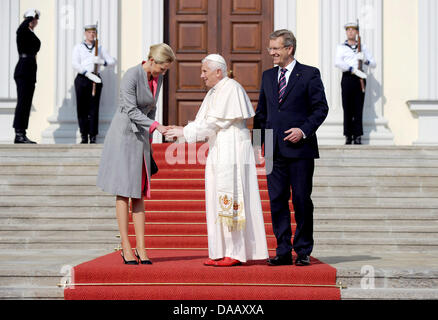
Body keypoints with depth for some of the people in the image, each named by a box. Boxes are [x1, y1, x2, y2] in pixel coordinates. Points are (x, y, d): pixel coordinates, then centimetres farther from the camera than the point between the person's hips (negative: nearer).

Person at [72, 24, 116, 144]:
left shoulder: (100, 48, 13)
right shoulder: (78, 47, 7)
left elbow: (112, 61, 9)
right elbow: (75, 64, -5)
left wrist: (101, 61, -12)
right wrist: (89, 74, -16)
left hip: (95, 80, 1)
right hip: (82, 79, -1)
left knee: (93, 108, -4)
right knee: (81, 108, -1)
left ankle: (93, 136, -1)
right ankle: (84, 136, 4)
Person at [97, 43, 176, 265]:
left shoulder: (157, 78, 5)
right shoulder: (131, 76, -17)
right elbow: (131, 110, -23)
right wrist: (156, 126, -33)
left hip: (141, 137, 7)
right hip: (123, 134, -7)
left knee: (139, 193, 4)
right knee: (123, 192, -3)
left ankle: (141, 247, 5)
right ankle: (126, 247, 0)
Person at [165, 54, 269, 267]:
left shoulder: (231, 89, -12)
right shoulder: (215, 92, 18)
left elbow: (214, 123, -16)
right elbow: (203, 122, 14)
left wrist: (185, 132, -13)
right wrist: (181, 131, -1)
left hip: (232, 151, -10)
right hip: (219, 152, 10)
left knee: (230, 199, -9)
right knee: (219, 200, 8)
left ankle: (236, 253, -6)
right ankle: (223, 252, 11)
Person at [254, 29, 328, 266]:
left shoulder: (309, 74, -1)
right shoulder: (268, 76, 14)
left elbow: (321, 108, -3)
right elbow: (261, 111, 18)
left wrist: (304, 130, -15)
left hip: (300, 149, -5)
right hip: (274, 150, 5)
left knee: (301, 201, 1)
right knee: (277, 200, 5)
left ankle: (303, 252, 11)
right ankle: (283, 251, 12)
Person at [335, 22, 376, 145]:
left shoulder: (363, 47, 17)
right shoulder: (341, 47, 8)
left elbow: (373, 64, 14)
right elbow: (338, 63, -11)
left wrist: (365, 60, -8)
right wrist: (353, 70, -19)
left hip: (360, 78, 2)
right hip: (347, 78, -2)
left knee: (358, 108, -1)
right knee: (347, 108, -4)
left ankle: (358, 136, 1)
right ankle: (348, 136, 1)